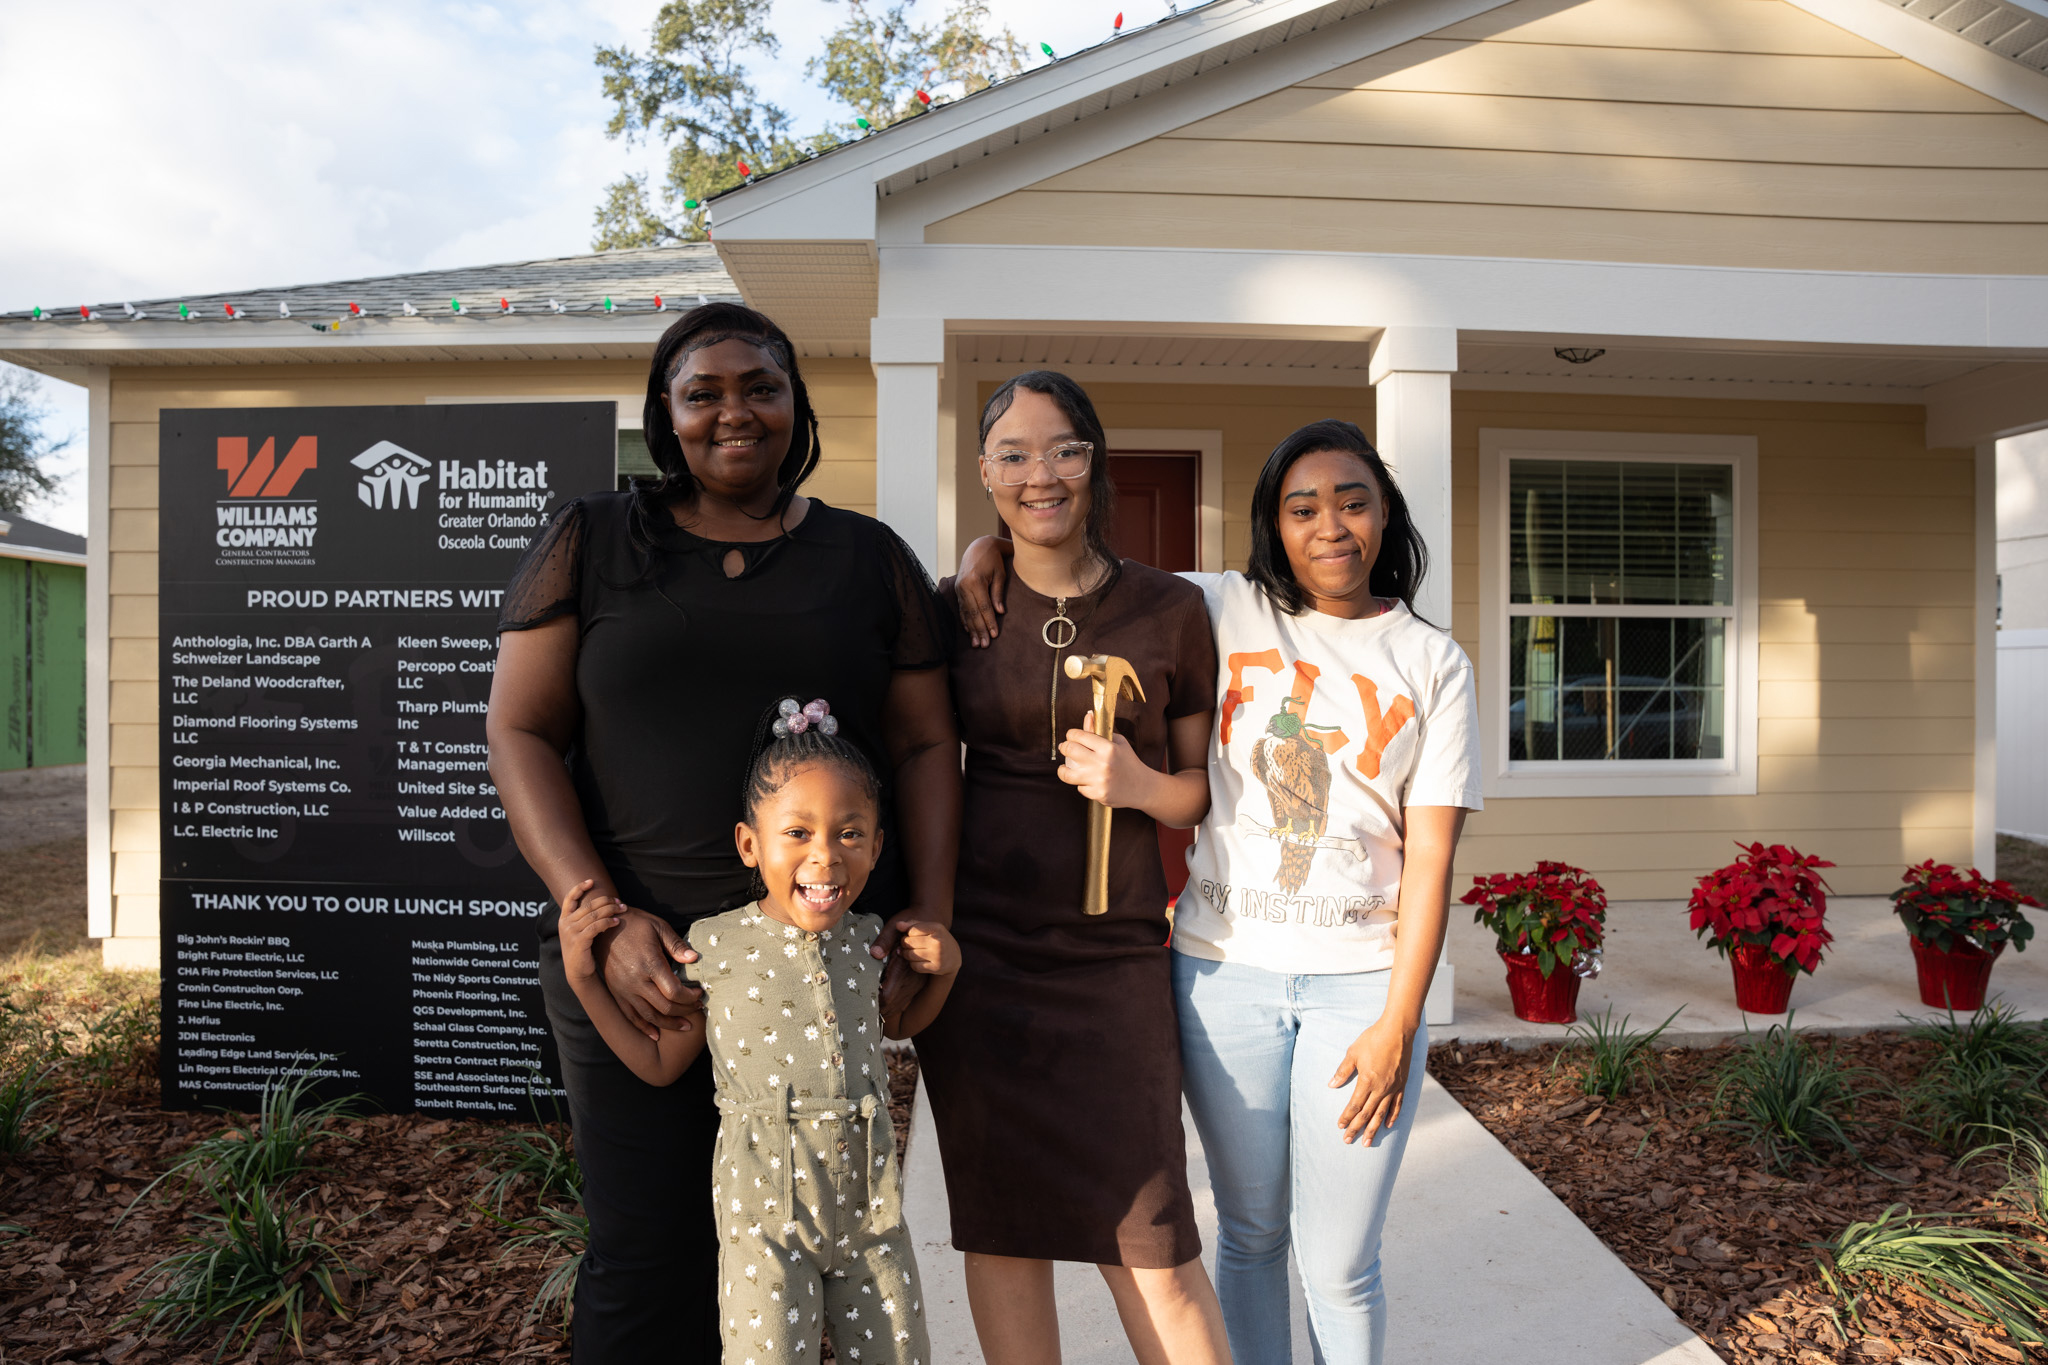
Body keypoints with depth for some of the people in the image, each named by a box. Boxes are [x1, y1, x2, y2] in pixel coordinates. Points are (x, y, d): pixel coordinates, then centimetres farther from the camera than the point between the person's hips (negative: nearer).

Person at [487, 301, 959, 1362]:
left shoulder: (869, 557, 9)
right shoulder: (589, 542, 7)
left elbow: (924, 745, 7)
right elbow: (519, 732, 1)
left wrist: (929, 914, -5)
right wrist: (602, 917, -11)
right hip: (636, 958, -1)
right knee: (645, 1267, 4)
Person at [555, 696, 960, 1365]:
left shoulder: (867, 939, -1)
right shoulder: (715, 946, -10)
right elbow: (660, 1064, 4)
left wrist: (943, 968, 1)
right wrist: (582, 978, -4)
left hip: (871, 1212, 3)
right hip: (766, 1216, -3)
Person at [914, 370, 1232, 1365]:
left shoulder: (1170, 611, 1)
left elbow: (1205, 789, 7)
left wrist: (1138, 784, -13)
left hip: (1114, 952, -1)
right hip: (976, 948, 2)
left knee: (1151, 1239, 1)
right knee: (1000, 1223, 12)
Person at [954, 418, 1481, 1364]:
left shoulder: (1433, 665, 2)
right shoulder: (1224, 612, 2)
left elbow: (1430, 857, -2)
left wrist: (1398, 1021, -7)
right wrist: (992, 546, -8)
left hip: (1360, 979, 0)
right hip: (1223, 968, 1)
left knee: (1338, 1263, 7)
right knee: (1249, 1232, 16)